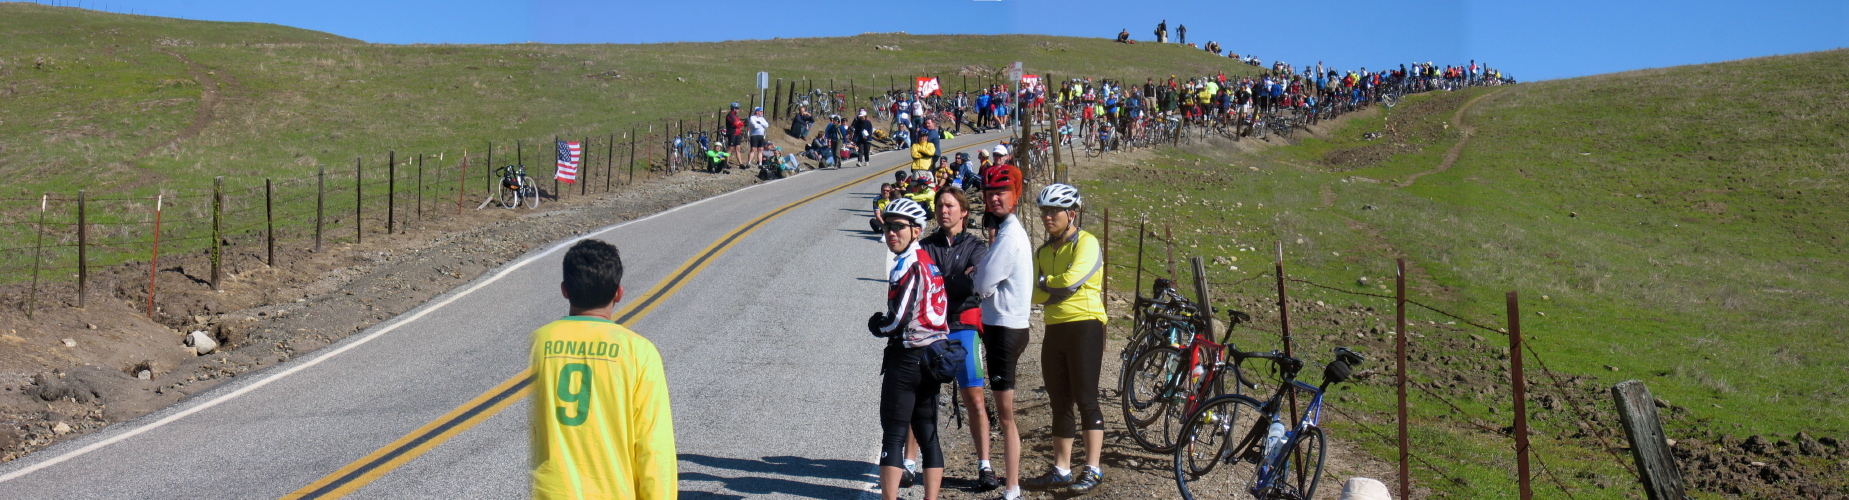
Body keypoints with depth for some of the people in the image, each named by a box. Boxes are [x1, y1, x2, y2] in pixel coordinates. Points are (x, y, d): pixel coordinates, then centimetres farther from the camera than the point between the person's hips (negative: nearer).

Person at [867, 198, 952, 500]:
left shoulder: (908, 265, -14)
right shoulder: (929, 261, 12)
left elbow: (897, 321, -20)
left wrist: (874, 325, -1)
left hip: (907, 358, -9)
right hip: (933, 355, 9)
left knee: (893, 436, -6)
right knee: (928, 435, 11)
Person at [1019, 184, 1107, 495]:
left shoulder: (1086, 244, -6)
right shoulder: (1043, 251, 16)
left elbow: (1071, 280, -20)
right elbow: (1035, 295, 7)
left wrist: (1046, 283, -2)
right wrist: (1055, 289, -10)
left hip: (1084, 326, -7)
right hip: (1054, 329, 7)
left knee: (1085, 399, -7)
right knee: (1059, 404, 9)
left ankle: (1093, 470, -3)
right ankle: (1061, 471, 14)